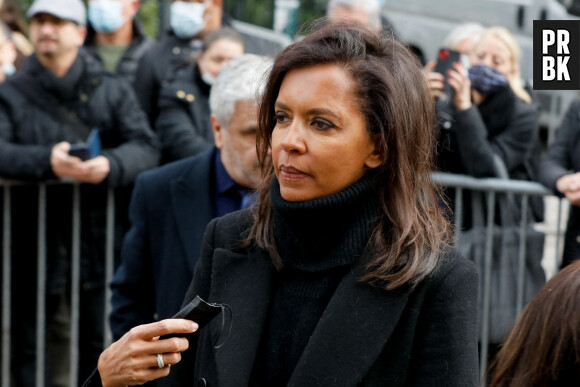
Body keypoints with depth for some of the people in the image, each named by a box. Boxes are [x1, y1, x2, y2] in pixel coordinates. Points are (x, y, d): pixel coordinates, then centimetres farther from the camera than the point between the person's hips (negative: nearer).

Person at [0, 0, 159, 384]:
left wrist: (110, 165, -25)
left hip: (99, 243, 0)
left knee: (101, 347, 5)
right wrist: (46, 161, -26)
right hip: (34, 247, 0)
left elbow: (147, 147, -4)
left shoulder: (113, 90, 8)